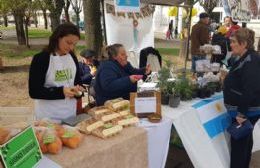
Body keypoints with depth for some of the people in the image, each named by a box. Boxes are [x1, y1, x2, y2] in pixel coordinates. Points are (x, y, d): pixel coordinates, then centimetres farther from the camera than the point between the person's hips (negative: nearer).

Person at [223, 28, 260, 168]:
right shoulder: (246, 58, 9)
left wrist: (242, 113, -27)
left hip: (246, 111, -10)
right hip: (245, 109, 10)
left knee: (238, 143, -1)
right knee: (245, 140, 21)